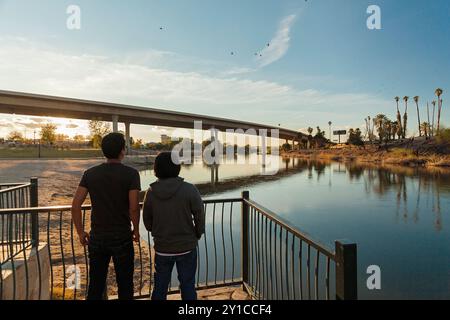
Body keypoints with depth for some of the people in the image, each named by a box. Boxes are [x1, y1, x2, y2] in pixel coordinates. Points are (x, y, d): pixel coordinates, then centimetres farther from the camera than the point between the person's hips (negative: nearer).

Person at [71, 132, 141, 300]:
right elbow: (134, 207, -17)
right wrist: (136, 229, -1)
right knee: (124, 285, 13)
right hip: (122, 238, -3)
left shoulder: (90, 173, -1)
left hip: (97, 238, 4)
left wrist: (80, 232, 7)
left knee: (95, 285, 17)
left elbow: (76, 205, -3)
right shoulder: (131, 173, -13)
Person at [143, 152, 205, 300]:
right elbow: (200, 217, -13)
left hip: (162, 248, 3)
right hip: (186, 247, -2)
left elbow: (147, 221, 1)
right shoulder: (189, 190, -18)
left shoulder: (151, 192, -9)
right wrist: (197, 235, 6)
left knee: (160, 286, 21)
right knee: (187, 285, 14)